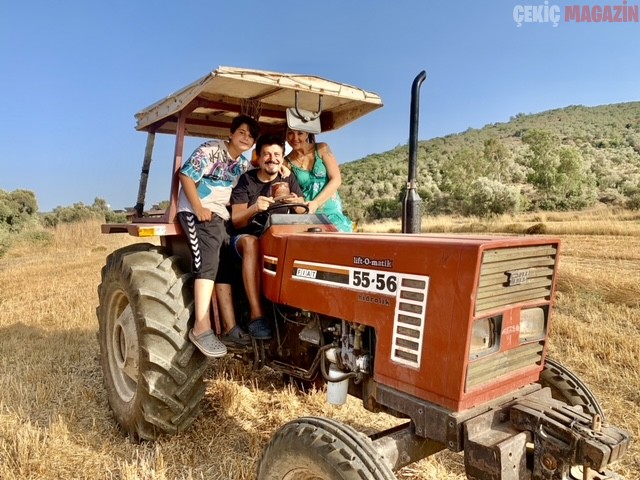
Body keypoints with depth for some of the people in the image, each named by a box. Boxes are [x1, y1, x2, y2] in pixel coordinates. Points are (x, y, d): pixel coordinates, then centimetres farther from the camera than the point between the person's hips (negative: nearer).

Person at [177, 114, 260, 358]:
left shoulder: (244, 164, 15)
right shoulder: (210, 150, -9)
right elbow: (185, 175, -14)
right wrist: (199, 208, -22)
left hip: (221, 215, 8)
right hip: (197, 211, -8)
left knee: (226, 266, 4)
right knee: (208, 261, -23)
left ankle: (229, 325, 10)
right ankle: (201, 328, -28)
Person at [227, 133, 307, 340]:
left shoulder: (288, 179, 5)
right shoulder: (246, 180, -5)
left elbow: (303, 215, 0)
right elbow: (236, 221, -12)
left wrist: (297, 204, -24)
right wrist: (254, 208, -33)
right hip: (246, 236, -2)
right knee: (252, 243, -38)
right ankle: (257, 315, -41)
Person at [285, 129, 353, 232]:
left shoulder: (322, 149, 3)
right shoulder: (287, 162, 4)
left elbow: (336, 180, -4)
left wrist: (316, 203, -14)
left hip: (331, 211, 0)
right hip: (305, 215, 0)